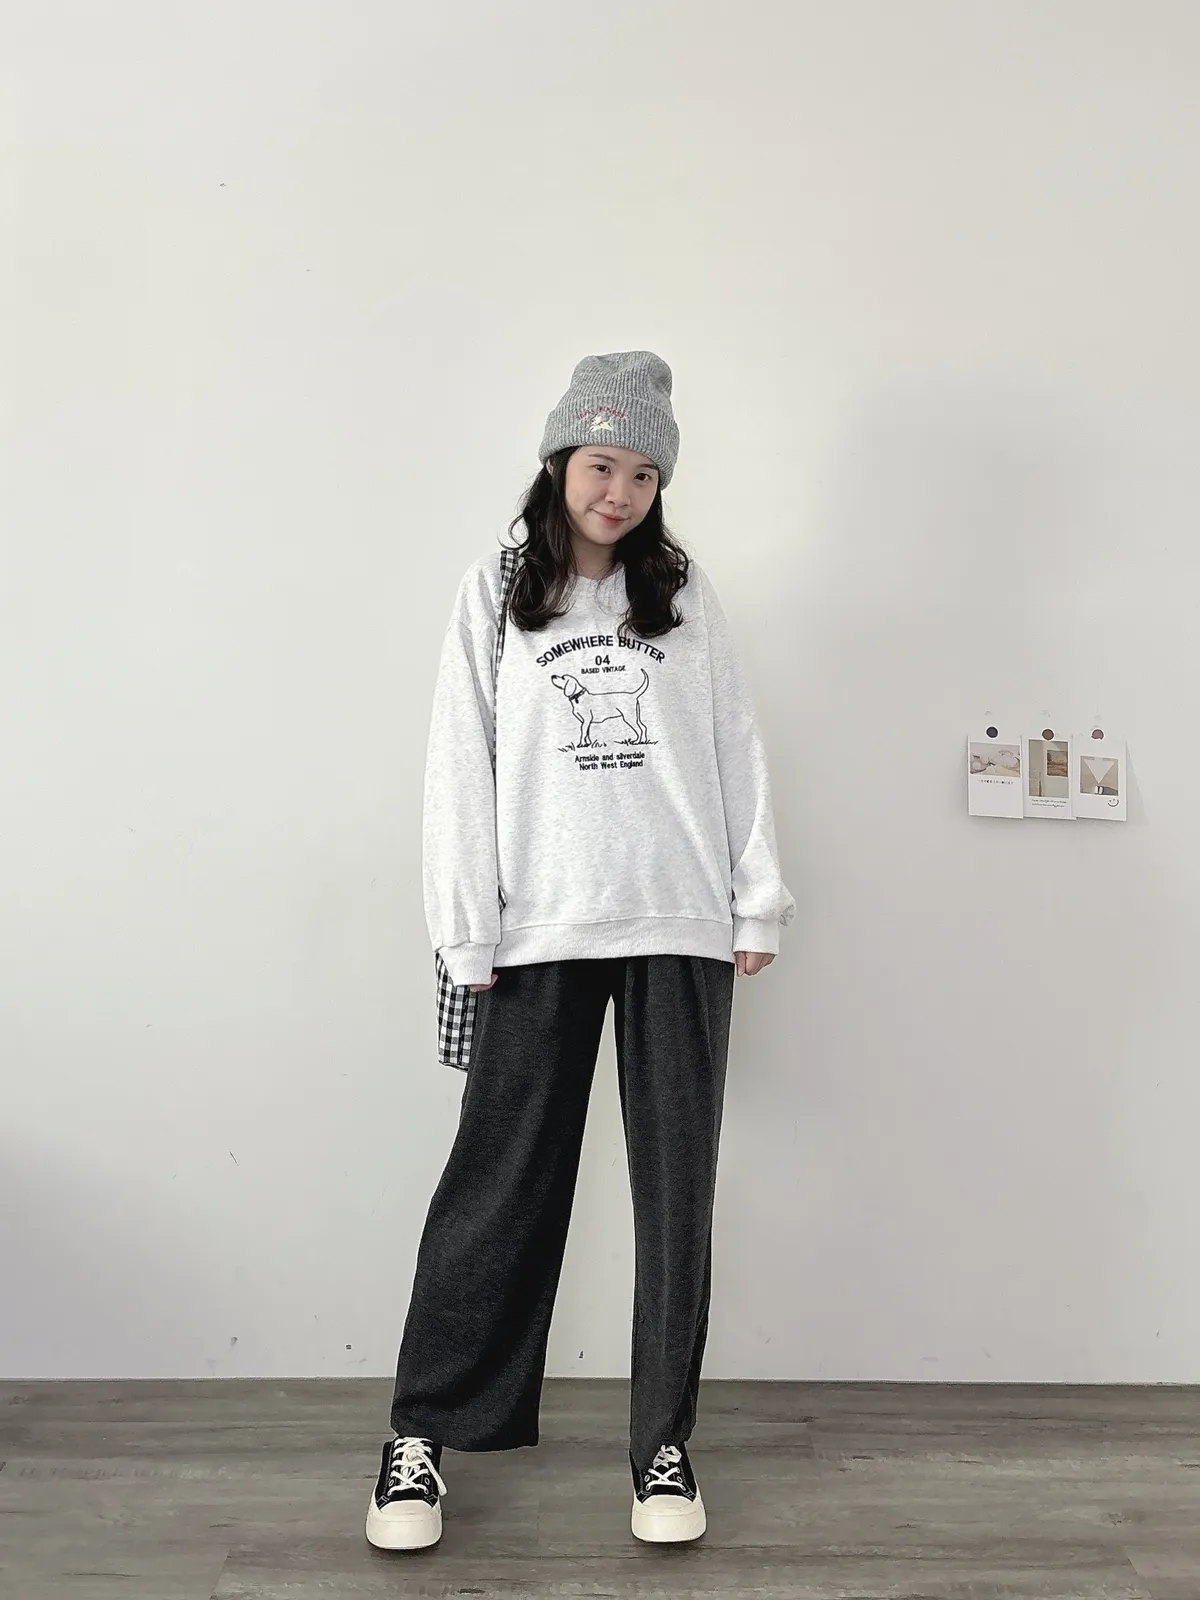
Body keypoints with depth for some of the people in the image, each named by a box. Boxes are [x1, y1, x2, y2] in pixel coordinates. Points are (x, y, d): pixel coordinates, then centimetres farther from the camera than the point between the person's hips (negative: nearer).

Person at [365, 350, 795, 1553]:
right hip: (542, 933, -1)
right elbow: (461, 768, 1)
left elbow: (737, 755, 8)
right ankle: (421, 1433, 15)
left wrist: (758, 906, 3)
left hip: (681, 928, 2)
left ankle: (663, 1441, 19)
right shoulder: (495, 595, 4)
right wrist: (466, 934, -4)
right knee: (497, 1184, 1)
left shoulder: (685, 596, 9)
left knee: (676, 1187, 6)